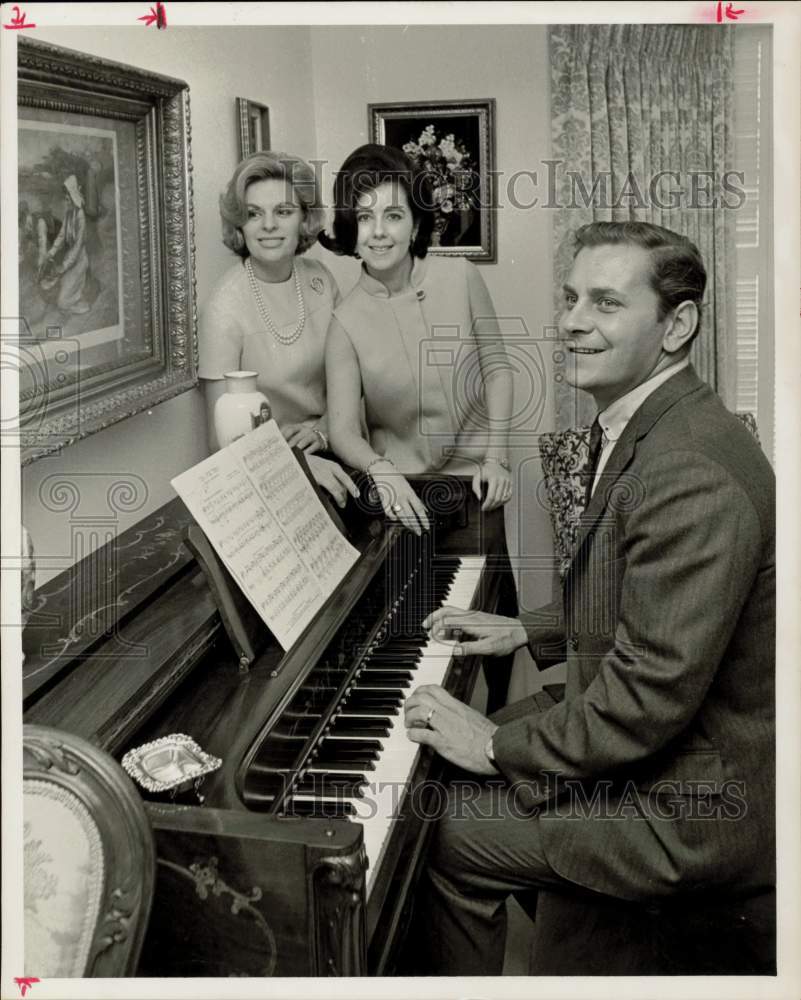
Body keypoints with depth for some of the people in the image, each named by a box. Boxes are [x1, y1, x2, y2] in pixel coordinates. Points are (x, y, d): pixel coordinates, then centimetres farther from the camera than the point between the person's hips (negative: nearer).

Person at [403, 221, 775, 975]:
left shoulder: (691, 475, -30)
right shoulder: (648, 430, 4)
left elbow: (651, 696, -30)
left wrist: (497, 747, -20)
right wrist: (524, 630, 10)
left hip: (694, 803, -10)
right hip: (653, 734, 10)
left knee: (446, 841, -5)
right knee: (454, 765, 18)